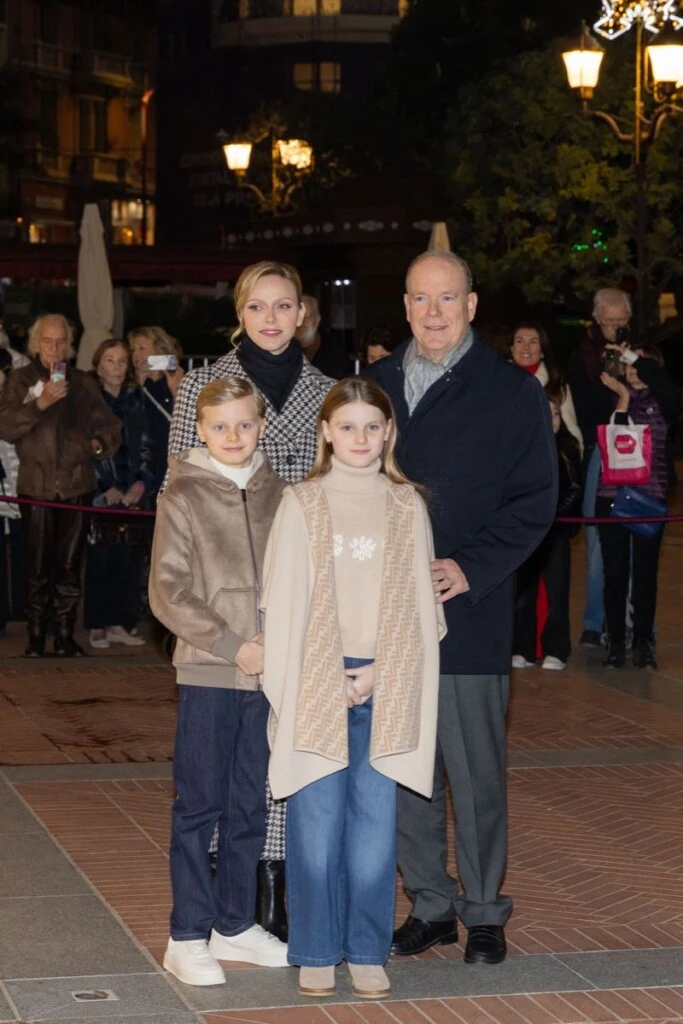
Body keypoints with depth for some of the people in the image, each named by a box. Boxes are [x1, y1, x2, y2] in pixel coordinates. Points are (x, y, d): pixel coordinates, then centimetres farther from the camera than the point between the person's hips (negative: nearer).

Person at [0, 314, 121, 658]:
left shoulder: (84, 383, 14)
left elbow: (109, 425, 21)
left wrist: (99, 442, 1)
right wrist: (40, 403, -18)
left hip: (76, 485, 2)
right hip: (36, 485, -2)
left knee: (70, 565, 1)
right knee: (38, 566, -3)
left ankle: (65, 636, 8)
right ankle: (36, 638, 3)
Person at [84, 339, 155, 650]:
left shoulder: (136, 400, 12)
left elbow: (146, 445, 11)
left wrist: (142, 482, -3)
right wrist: (106, 489, -9)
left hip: (133, 492, 4)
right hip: (100, 493, -4)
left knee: (129, 560, 1)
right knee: (100, 560, -4)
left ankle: (119, 624, 9)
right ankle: (97, 627, 3)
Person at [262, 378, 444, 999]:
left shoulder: (407, 506, 8)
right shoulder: (301, 505, 2)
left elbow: (418, 603, 5)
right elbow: (285, 601, -1)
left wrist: (378, 673, -5)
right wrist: (327, 681, -7)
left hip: (384, 684, 2)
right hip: (317, 682, -1)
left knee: (375, 820, 2)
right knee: (317, 818, -1)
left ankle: (368, 950, 11)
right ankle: (316, 953, 9)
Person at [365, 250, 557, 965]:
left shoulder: (512, 393, 1)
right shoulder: (374, 385, 12)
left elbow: (534, 500, -3)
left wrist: (471, 567, -13)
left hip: (469, 610, -4)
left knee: (475, 769, 0)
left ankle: (484, 912, 14)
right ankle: (431, 904, 21)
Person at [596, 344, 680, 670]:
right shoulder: (612, 399, 9)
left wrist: (632, 355, -12)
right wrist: (622, 398, -9)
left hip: (649, 497, -1)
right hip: (611, 495, 2)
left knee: (645, 573, 1)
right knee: (614, 573, 3)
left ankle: (643, 644, 9)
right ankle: (616, 644, 9)